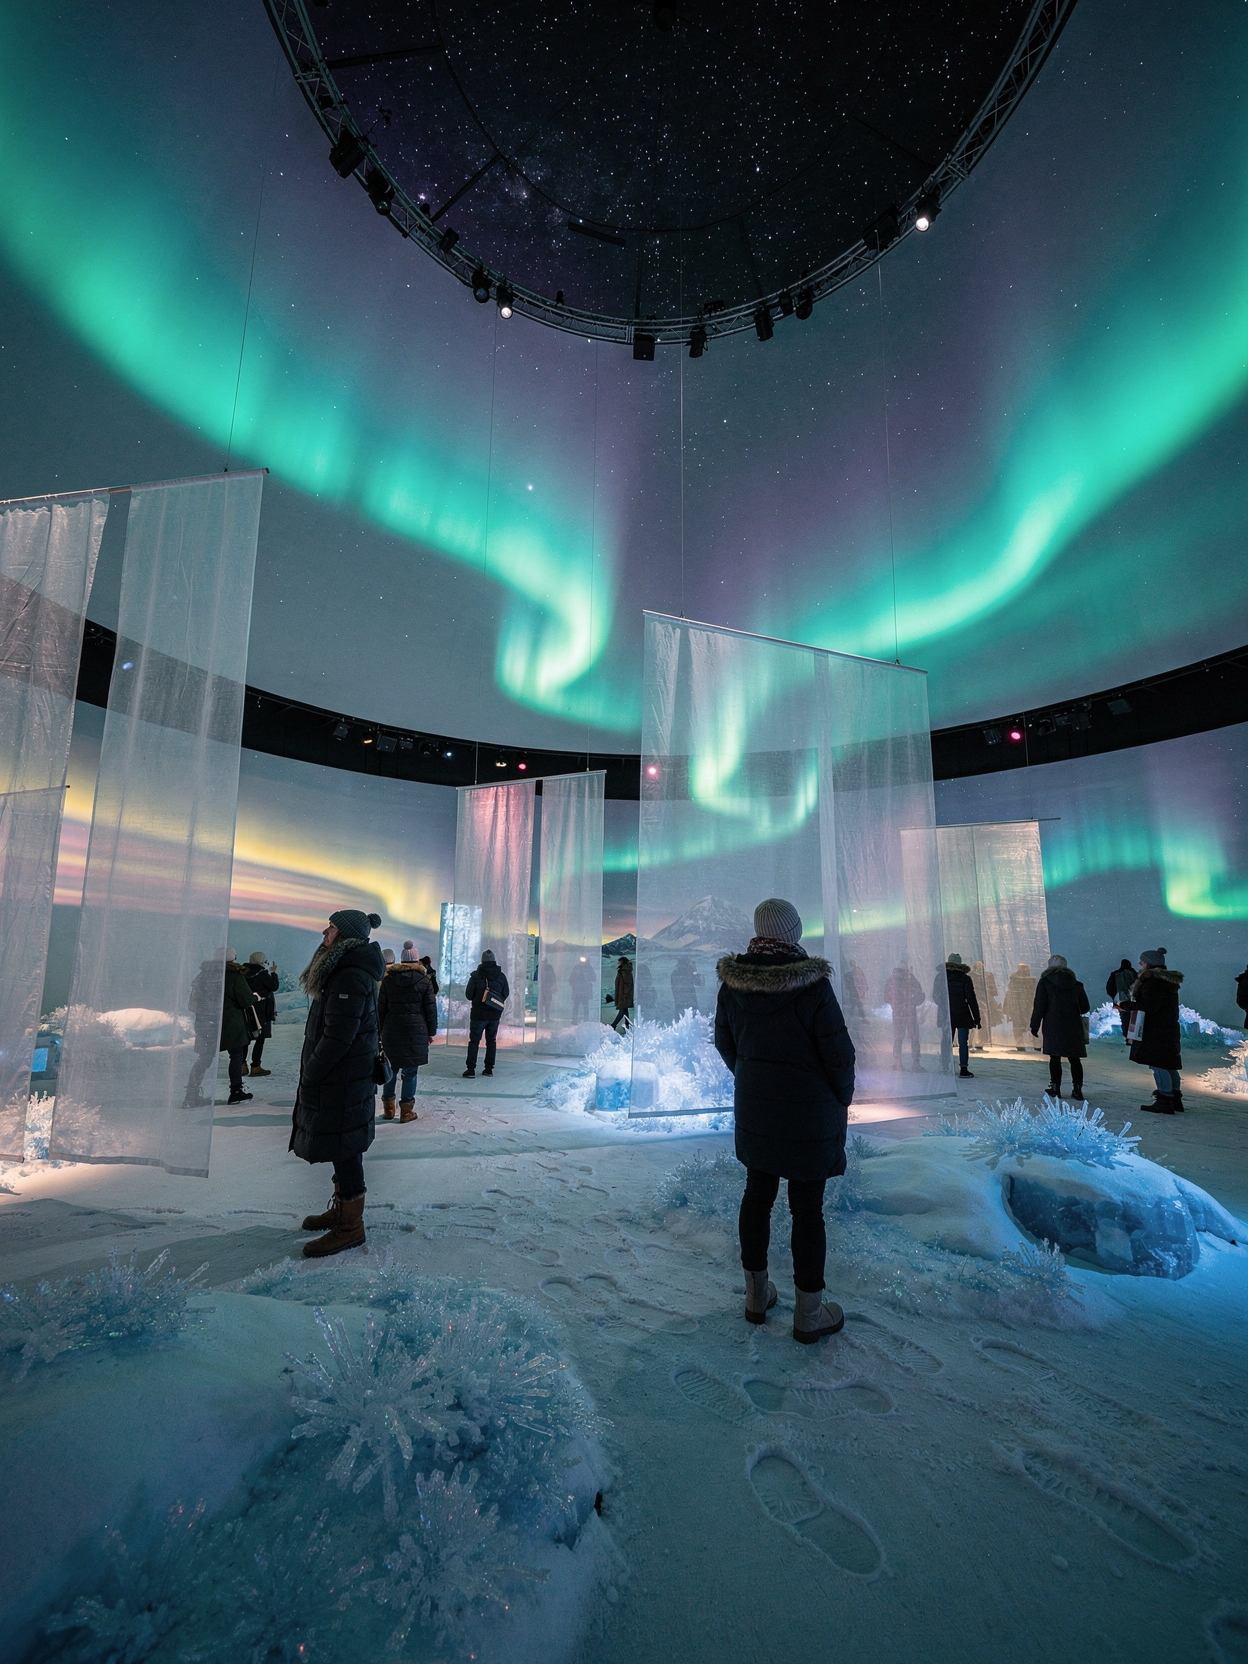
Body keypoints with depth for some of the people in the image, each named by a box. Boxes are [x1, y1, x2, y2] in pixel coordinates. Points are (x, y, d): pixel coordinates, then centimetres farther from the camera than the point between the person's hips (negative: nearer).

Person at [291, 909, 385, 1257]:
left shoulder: (351, 977, -22)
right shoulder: (344, 970, 12)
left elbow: (338, 1036, -25)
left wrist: (310, 1075, -14)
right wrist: (311, 1074, 15)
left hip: (343, 1081, -10)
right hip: (335, 1080, 10)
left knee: (344, 1149, 0)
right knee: (343, 1149, 20)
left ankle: (350, 1227, 11)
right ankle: (341, 1210, 34)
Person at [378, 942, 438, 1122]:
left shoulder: (388, 979, 5)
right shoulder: (424, 980, -1)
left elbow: (381, 1006, 7)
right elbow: (430, 1008, 0)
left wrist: (380, 1029, 14)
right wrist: (431, 1031, 7)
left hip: (391, 1029, 3)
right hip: (416, 1030, -2)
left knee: (391, 1067, 13)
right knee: (410, 1071, 2)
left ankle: (388, 1108, 18)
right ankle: (406, 1110, 5)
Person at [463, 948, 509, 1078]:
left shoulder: (476, 976, -10)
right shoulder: (501, 976, -1)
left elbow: (468, 995, -6)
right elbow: (506, 994, 7)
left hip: (479, 1014, -3)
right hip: (495, 1015, 3)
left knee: (474, 1041, 3)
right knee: (491, 1040, 13)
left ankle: (471, 1069, 0)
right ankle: (489, 1068, 14)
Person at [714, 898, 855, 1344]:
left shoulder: (732, 985, -8)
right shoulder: (812, 987, -22)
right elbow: (839, 1055, -15)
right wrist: (842, 1102, 3)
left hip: (754, 1107, 5)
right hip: (809, 1113, -4)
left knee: (757, 1195, 18)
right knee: (807, 1208, 9)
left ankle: (756, 1295, 34)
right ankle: (809, 1313, 24)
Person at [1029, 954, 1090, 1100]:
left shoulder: (1045, 982, -3)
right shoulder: (1076, 984, 8)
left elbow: (1039, 1006, -7)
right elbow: (1085, 1007, 10)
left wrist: (1035, 1025, -1)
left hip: (1053, 1026, -3)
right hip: (1073, 1027, 3)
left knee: (1055, 1057, 2)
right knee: (1074, 1058, 8)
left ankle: (1055, 1088, 4)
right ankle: (1077, 1089, 9)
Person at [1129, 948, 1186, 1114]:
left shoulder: (1153, 981, -17)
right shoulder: (1168, 980, 15)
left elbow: (1149, 1007, -23)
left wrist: (1129, 1005, -13)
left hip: (1156, 1030, -10)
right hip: (1170, 1029, 10)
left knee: (1158, 1065, -6)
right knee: (1168, 1065, 15)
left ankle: (1165, 1103, -5)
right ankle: (1175, 1101, 21)